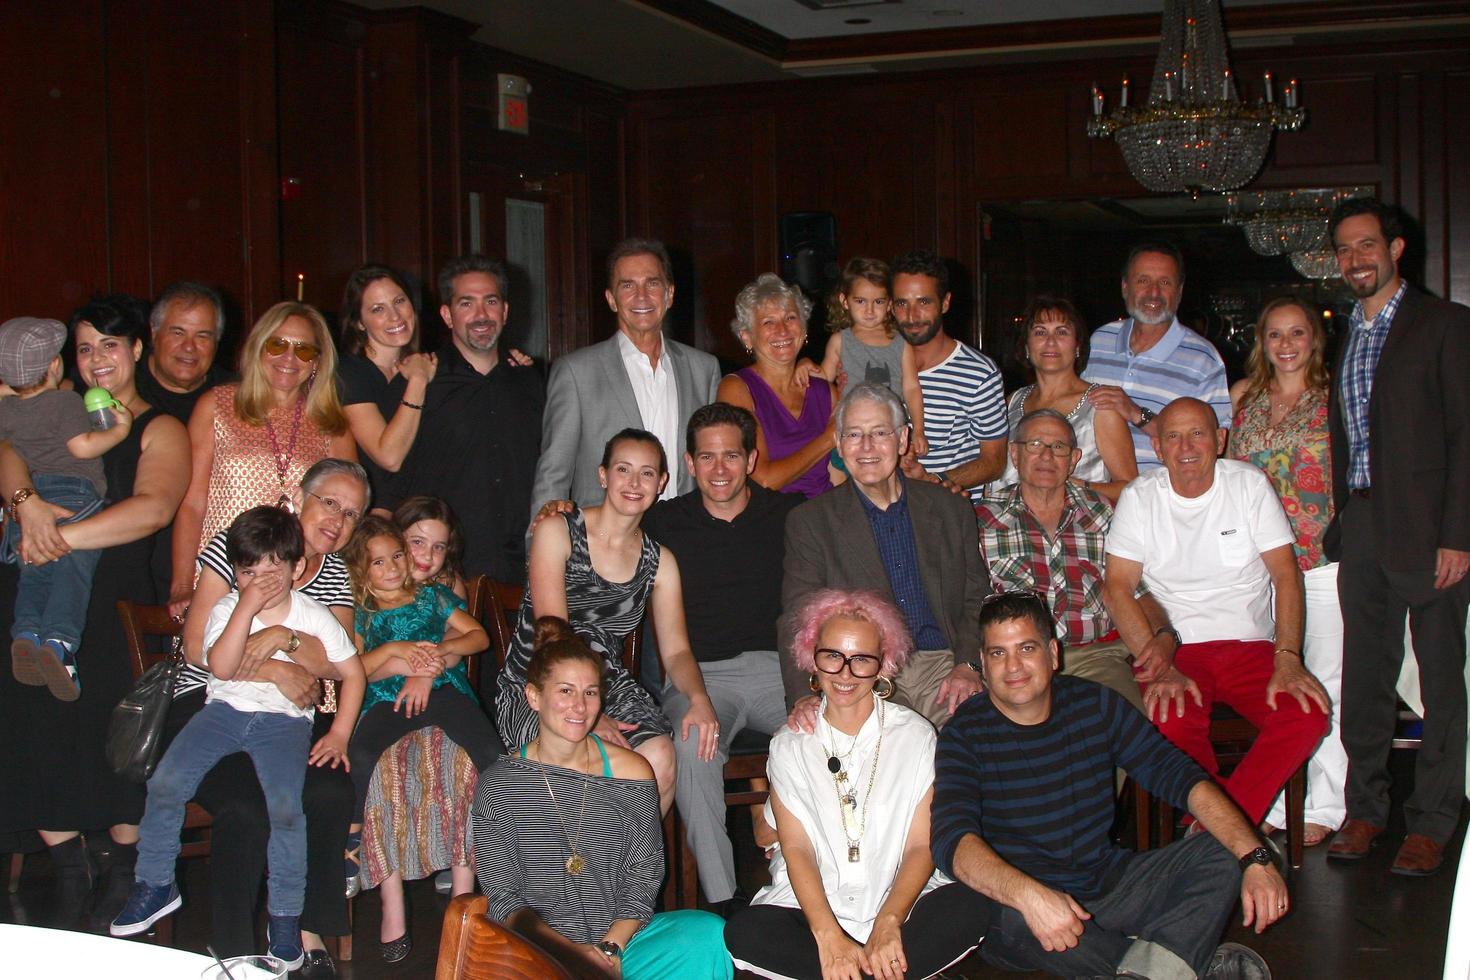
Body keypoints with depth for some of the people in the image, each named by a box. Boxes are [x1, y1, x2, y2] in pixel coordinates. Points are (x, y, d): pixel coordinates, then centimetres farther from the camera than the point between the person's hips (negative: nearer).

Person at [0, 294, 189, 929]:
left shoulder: (160, 431, 5)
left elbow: (152, 509, -13)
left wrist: (63, 538, -19)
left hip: (110, 599, -4)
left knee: (110, 734, -9)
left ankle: (124, 876, 9)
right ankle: (69, 871, 12)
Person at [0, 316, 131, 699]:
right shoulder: (67, 401, 1)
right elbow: (81, 445, -9)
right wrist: (121, 429, 1)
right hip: (74, 494, -5)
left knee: (34, 574, 6)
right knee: (73, 571, -11)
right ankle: (59, 640, -29)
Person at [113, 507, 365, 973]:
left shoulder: (313, 615, -1)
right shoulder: (227, 609, 1)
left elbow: (353, 673, 4)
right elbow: (222, 667, -16)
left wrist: (339, 735, -5)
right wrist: (247, 608, -22)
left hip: (284, 719, -2)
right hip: (226, 709, 2)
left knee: (285, 805, -26)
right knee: (165, 782, -17)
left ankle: (286, 914, -9)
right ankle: (155, 883, 6)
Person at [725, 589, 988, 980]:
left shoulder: (915, 735, 5)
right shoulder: (790, 745, 7)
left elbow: (922, 844, -1)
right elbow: (796, 847, -3)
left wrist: (888, 923, -19)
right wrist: (828, 936, -20)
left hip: (901, 899, -1)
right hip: (813, 901, 1)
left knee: (971, 909, -31)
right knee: (744, 934, -30)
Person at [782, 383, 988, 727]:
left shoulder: (951, 510, 16)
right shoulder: (810, 522, 8)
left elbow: (977, 600, 16)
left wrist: (967, 665, -5)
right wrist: (803, 697, -20)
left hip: (943, 665, 2)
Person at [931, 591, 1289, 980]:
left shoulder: (1095, 704, 1)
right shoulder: (964, 736, -11)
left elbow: (1178, 775, -5)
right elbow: (951, 837, -26)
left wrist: (1255, 858, -20)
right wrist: (1030, 896, -45)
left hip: (1110, 884, 4)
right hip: (1018, 901, -4)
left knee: (1223, 853, -12)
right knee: (1017, 921, -37)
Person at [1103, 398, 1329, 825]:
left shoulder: (1249, 484, 4)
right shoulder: (1139, 498, 3)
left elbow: (1286, 574, 1)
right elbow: (1117, 589, -4)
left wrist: (1287, 658, -14)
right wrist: (1163, 669, -17)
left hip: (1253, 645, 2)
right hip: (1176, 649, -1)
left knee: (1308, 713, -27)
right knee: (1171, 719, -34)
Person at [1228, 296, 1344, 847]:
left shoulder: (1335, 399, 1)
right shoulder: (1243, 396, 11)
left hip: (1321, 559, -3)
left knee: (1322, 685, 0)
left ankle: (1323, 808, 10)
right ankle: (1272, 805, 15)